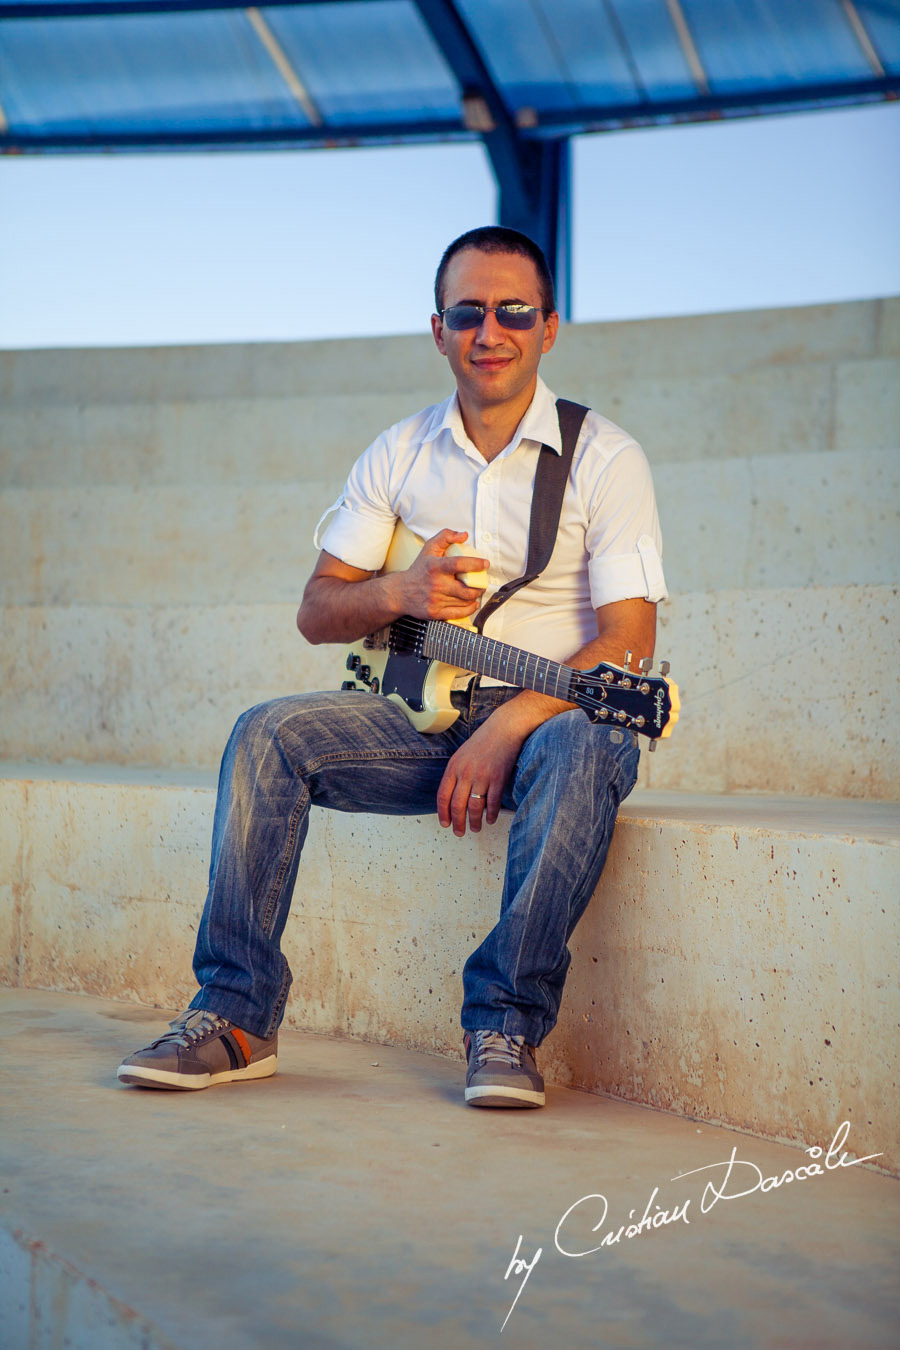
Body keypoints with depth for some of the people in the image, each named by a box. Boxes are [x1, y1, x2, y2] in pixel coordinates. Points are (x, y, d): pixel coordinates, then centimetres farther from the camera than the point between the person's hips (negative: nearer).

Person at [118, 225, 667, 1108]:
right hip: (425, 709, 4)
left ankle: (506, 1027, -27)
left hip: (549, 711, -3)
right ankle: (235, 1016, -15)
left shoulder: (604, 457, -5)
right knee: (268, 736, -18)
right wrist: (399, 592, -14)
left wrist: (509, 726, -26)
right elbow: (315, 613, 8)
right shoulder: (398, 456, 7)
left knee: (581, 754, -37)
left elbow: (628, 645, -13)